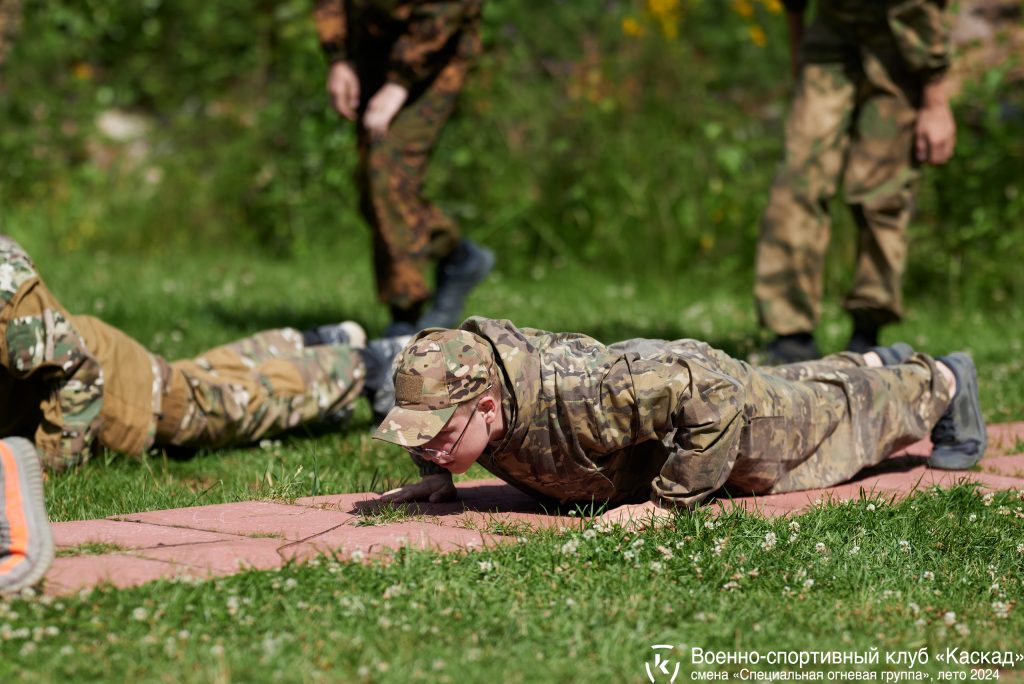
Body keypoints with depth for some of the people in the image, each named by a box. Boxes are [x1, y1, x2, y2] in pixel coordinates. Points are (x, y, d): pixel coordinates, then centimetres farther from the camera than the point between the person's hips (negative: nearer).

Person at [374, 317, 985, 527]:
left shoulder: (579, 396, -51)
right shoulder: (455, 383, -31)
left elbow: (717, 397, -45)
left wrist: (667, 504, -41)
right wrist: (437, 475, -17)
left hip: (705, 389, -6)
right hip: (636, 374, 6)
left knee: (833, 423, 25)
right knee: (793, 387, 36)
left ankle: (939, 383, 52)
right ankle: (872, 365, 64)